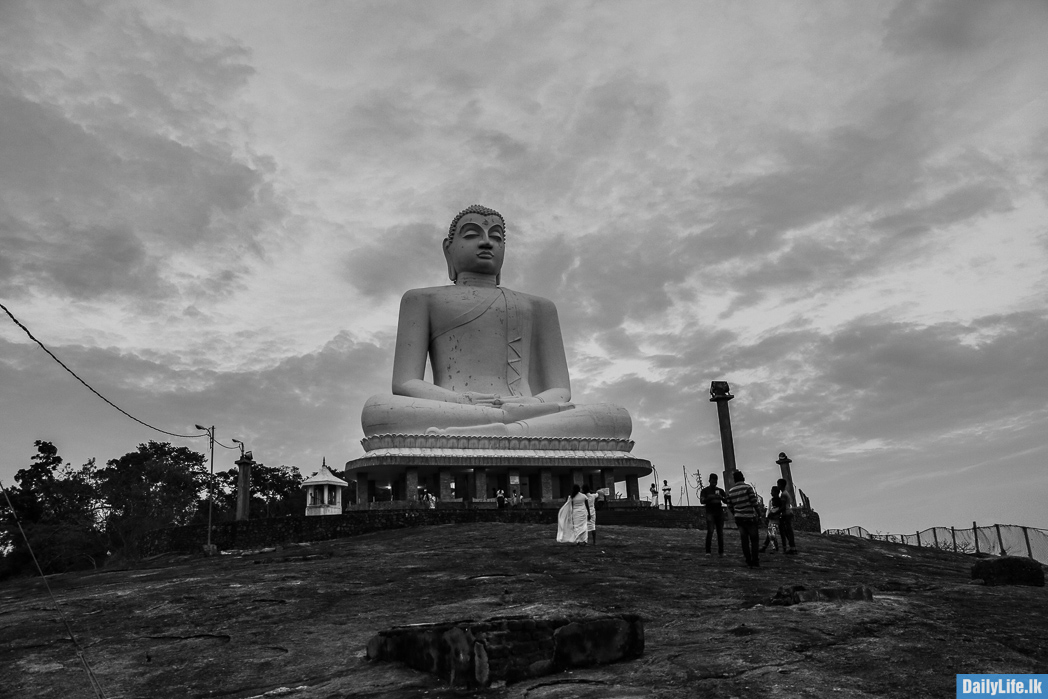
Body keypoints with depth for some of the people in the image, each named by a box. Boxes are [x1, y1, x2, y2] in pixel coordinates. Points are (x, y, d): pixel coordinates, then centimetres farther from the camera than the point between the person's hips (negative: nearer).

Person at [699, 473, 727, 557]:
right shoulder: (705, 490, 5)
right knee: (710, 532, -12)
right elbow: (701, 501, -6)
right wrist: (709, 498, -24)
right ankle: (708, 552, -9)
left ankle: (721, 552, 3)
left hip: (720, 513, 3)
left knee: (720, 533, 0)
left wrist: (721, 498, -16)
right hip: (710, 513, -3)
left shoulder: (720, 490, 13)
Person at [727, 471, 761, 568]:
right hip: (749, 517, -4)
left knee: (744, 540, 7)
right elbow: (754, 502, -11)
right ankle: (755, 562, 0)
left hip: (738, 518, 4)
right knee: (754, 539, 3)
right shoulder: (747, 487, -8)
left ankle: (749, 562, 7)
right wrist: (758, 513, -1)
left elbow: (730, 506, 10)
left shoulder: (730, 491, 7)